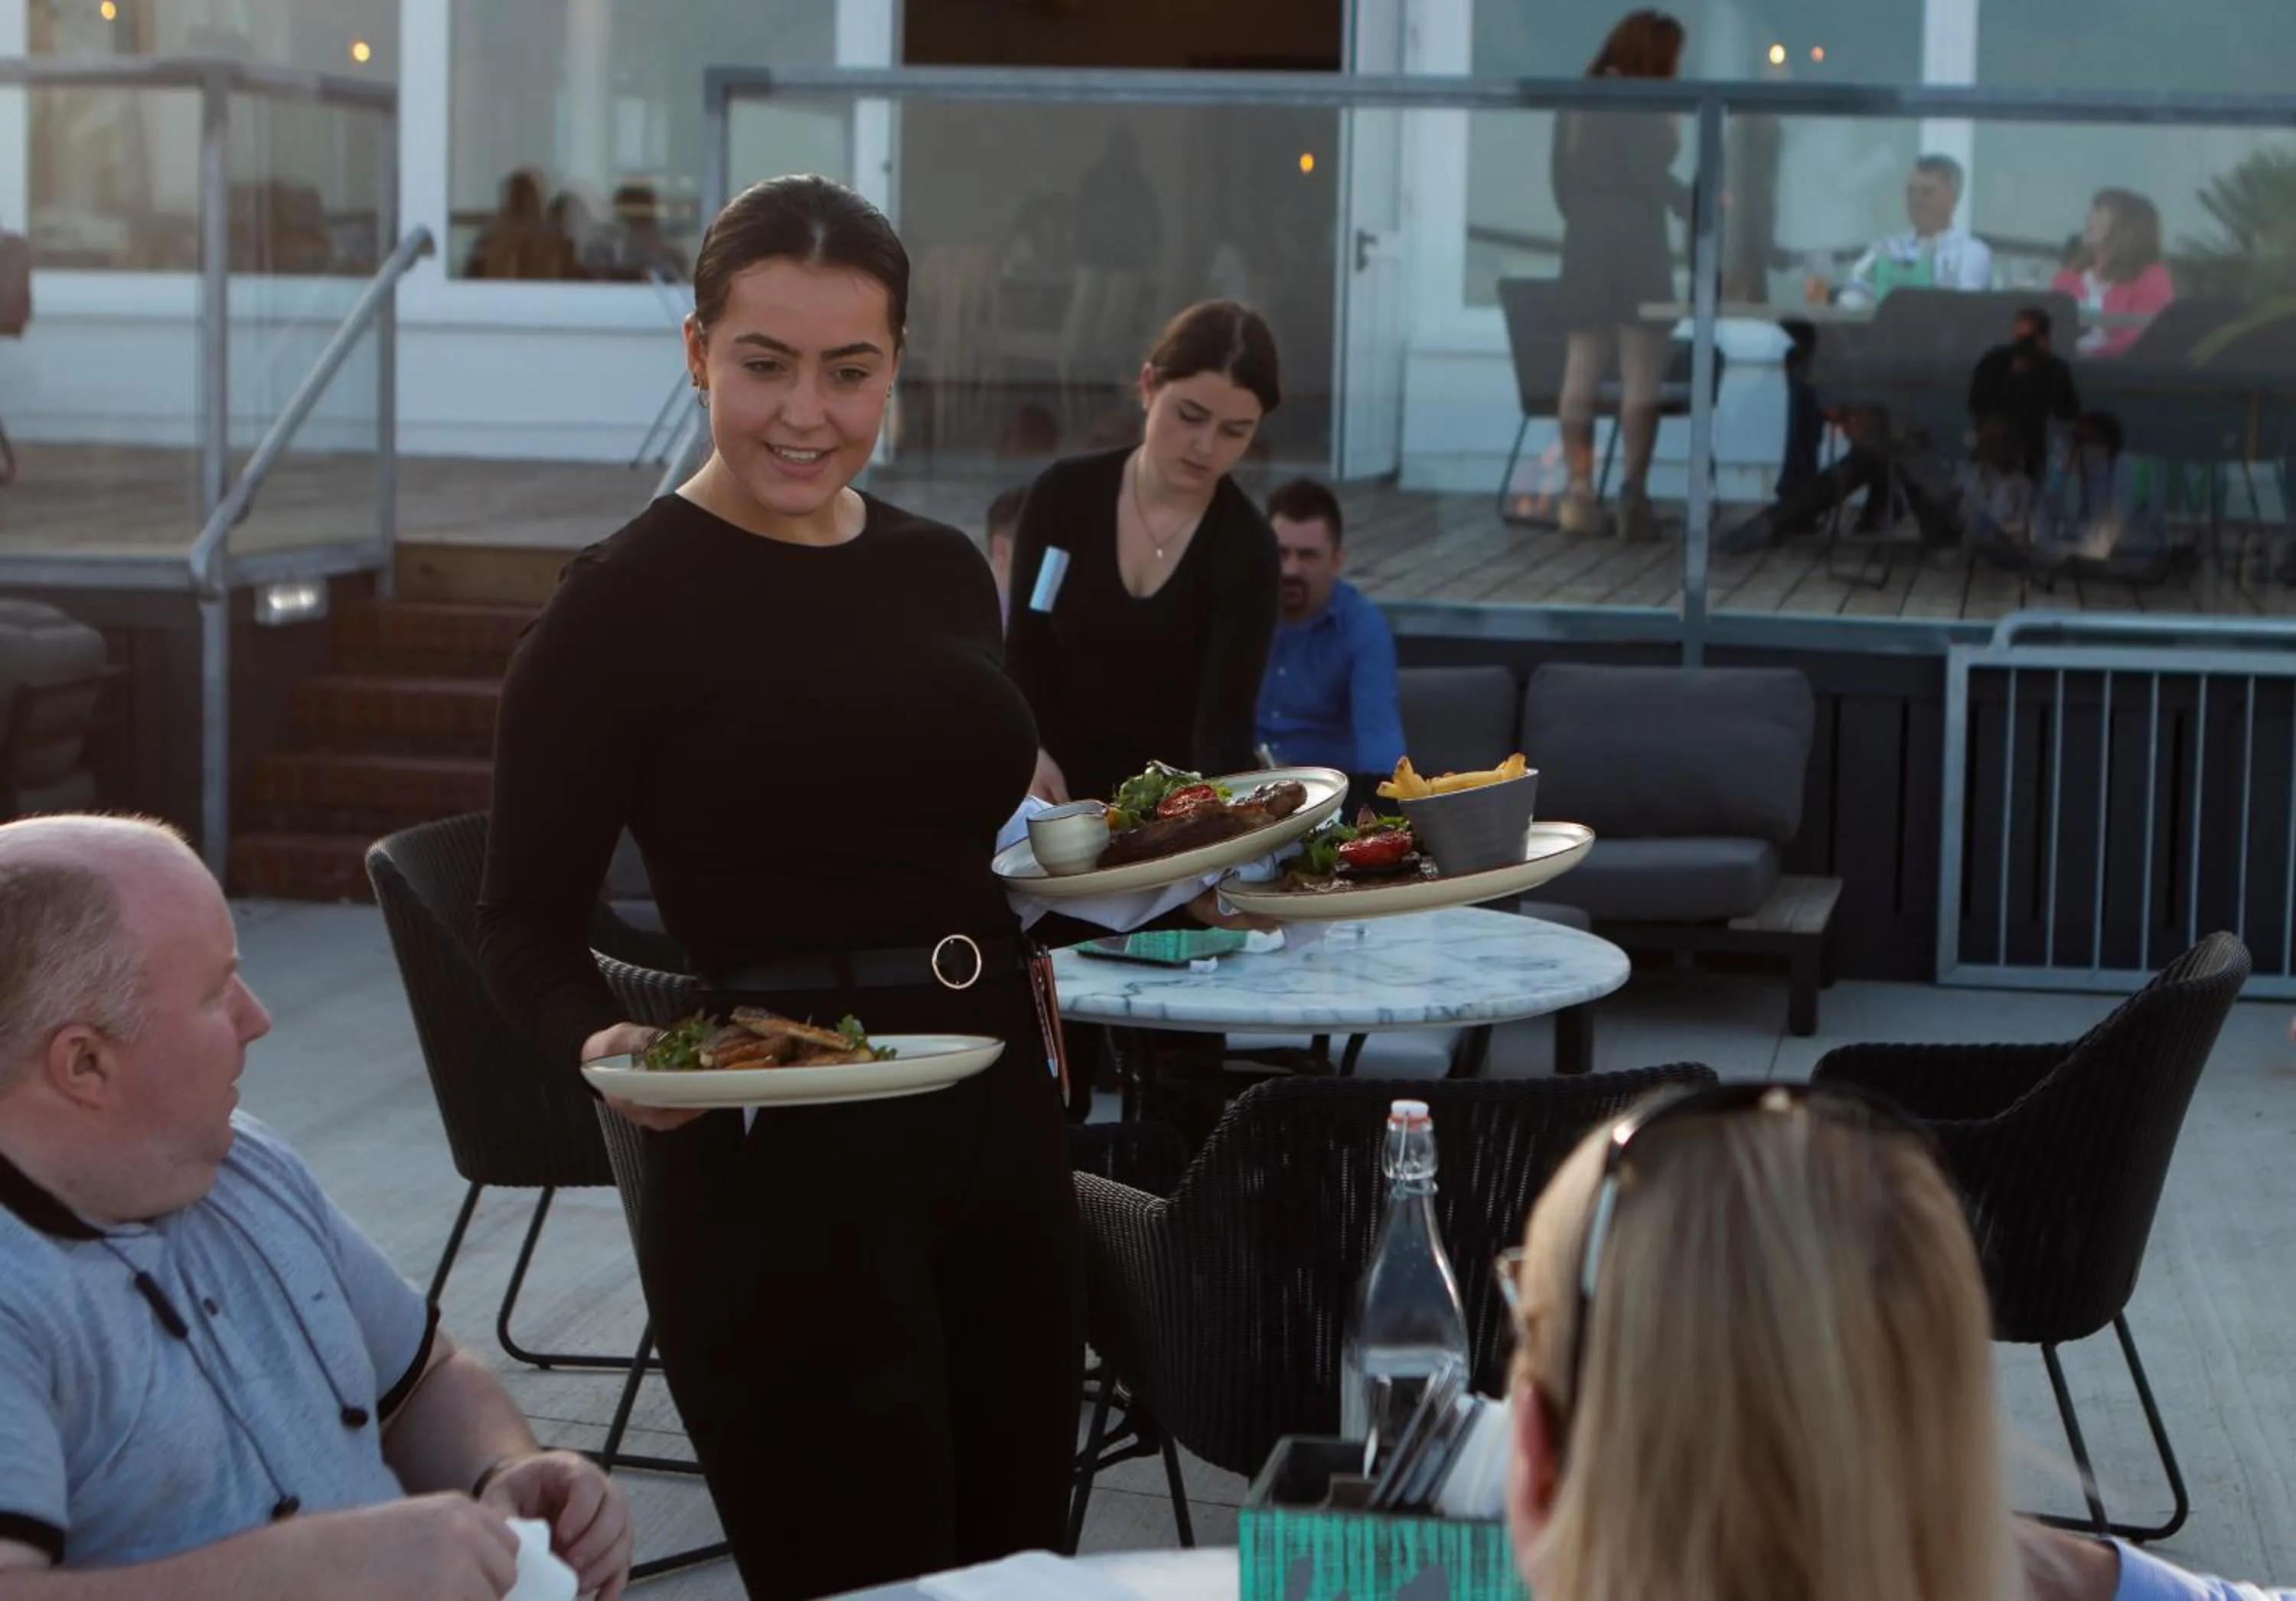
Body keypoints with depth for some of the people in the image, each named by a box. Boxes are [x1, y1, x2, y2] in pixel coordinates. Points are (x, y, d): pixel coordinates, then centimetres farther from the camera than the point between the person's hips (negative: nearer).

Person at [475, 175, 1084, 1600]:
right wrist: (601, 1045, -26)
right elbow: (529, 922, -8)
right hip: (779, 1164, -7)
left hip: (999, 1110, 7)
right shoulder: (627, 602, -9)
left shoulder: (945, 571, 10)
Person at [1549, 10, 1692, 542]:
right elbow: (1648, 175, -15)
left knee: (1582, 372, 7)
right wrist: (1694, 205, -1)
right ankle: (1632, 497, -8)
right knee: (1642, 377, -3)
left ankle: (1580, 492, 3)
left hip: (1586, 246, 7)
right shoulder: (1642, 104, -10)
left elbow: (1560, 175, 12)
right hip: (1635, 249, -7)